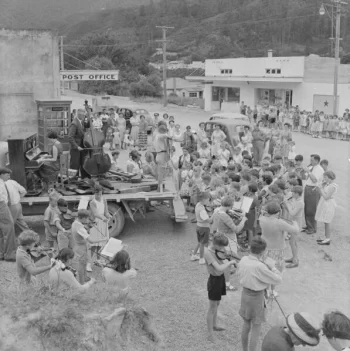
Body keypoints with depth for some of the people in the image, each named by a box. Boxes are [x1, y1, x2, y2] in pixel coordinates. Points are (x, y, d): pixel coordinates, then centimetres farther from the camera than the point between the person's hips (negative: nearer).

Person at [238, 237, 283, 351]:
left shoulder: (243, 260, -9)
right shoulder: (260, 266, -29)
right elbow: (278, 279, -21)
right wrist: (272, 267, -6)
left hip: (245, 293, 7)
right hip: (257, 297, -7)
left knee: (246, 325, 22)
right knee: (256, 329, 8)